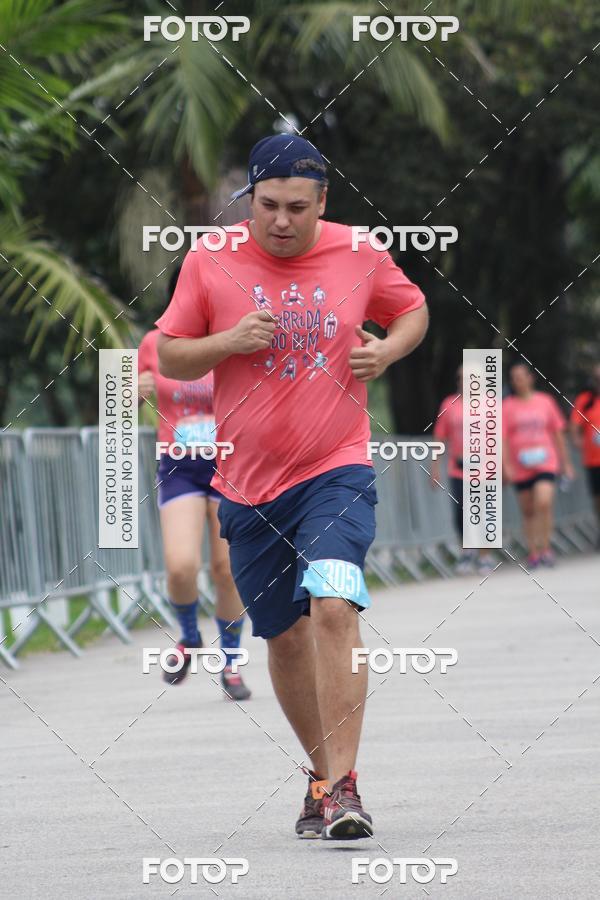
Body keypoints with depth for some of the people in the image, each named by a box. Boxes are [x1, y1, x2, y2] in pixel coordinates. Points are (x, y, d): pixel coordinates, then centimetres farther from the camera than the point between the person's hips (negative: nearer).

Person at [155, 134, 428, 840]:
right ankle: (320, 771, 30)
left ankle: (343, 785, -23)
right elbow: (169, 358, 5)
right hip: (248, 485, 2)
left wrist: (387, 350, -3)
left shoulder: (360, 254, 0)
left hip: (337, 471, -2)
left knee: (334, 608, -22)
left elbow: (412, 309, 18)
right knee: (284, 636, 10)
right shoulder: (209, 262, -1)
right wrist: (229, 342, -14)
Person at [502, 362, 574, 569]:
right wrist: (506, 465, -10)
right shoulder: (507, 406, 2)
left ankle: (545, 547, -8)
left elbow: (558, 433, 11)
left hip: (545, 463, -1)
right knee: (528, 511, 6)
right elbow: (502, 438, -1)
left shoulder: (545, 401, 5)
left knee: (544, 503, -20)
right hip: (521, 466, 1)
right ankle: (533, 552, 15)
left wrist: (565, 462, 13)